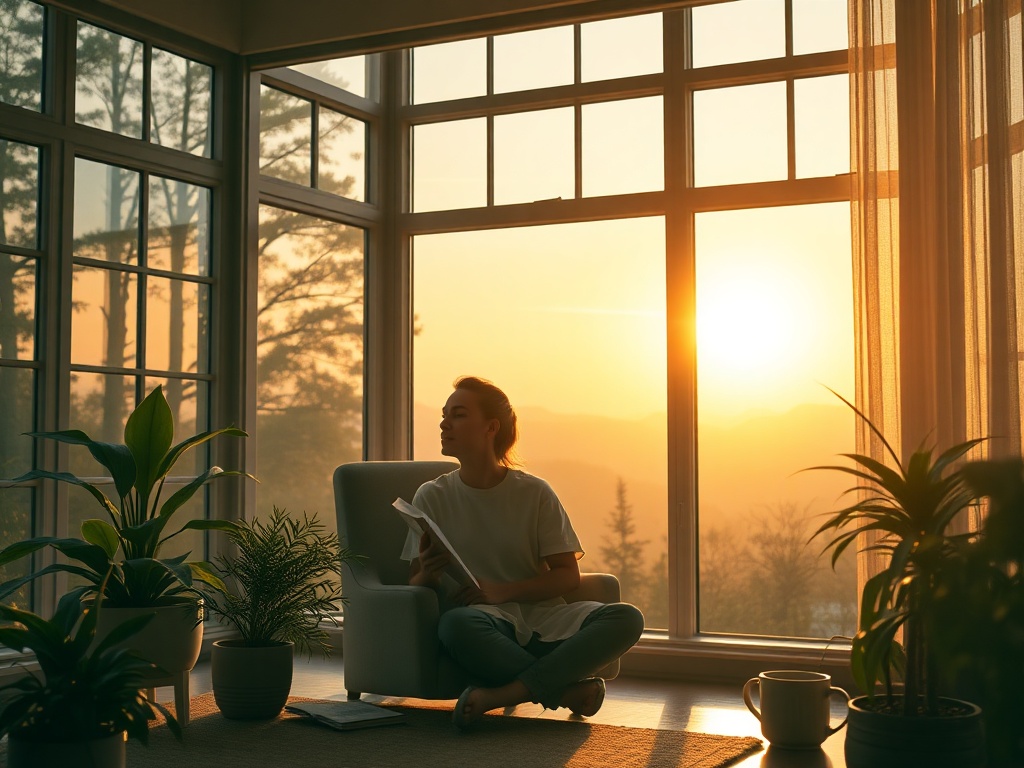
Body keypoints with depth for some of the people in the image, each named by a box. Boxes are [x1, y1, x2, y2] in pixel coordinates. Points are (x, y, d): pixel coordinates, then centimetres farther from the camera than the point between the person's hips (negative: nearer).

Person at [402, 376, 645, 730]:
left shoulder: (535, 493, 6)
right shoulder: (432, 497, 7)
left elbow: (568, 575, 3)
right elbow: (415, 588, 7)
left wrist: (502, 591, -12)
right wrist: (427, 575, -18)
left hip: (541, 615, 2)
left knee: (626, 618, -25)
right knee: (456, 625, -38)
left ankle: (509, 692, -30)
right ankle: (571, 689, -21)